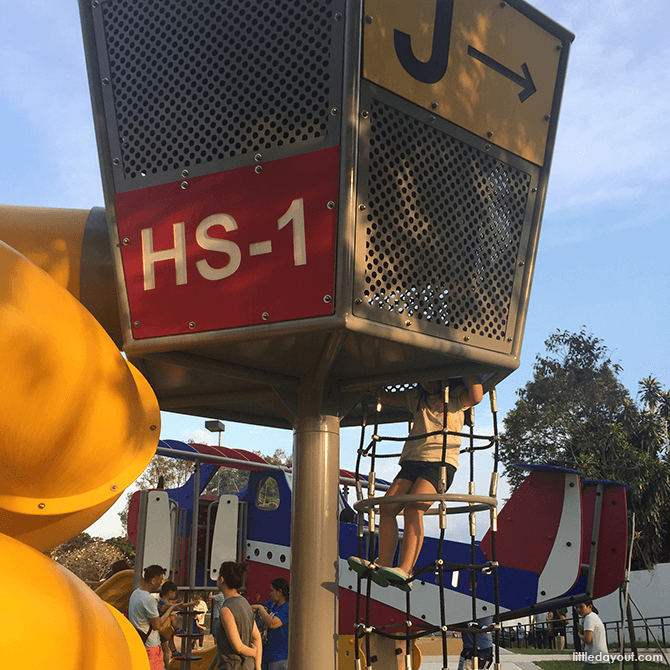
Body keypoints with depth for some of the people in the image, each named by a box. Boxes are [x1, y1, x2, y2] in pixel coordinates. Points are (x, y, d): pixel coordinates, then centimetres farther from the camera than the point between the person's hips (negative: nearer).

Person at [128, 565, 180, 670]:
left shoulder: (135, 593, 6)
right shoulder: (149, 599, -22)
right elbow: (157, 625, -17)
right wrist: (170, 610, -6)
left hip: (136, 643, 9)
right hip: (150, 645, -9)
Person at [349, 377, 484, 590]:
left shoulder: (456, 396, 12)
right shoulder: (416, 397, 26)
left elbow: (476, 397, -9)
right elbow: (385, 397, 30)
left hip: (441, 462, -6)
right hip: (413, 459, 6)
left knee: (413, 509, -27)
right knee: (387, 507, -15)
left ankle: (405, 570, -35)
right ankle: (383, 565, -15)